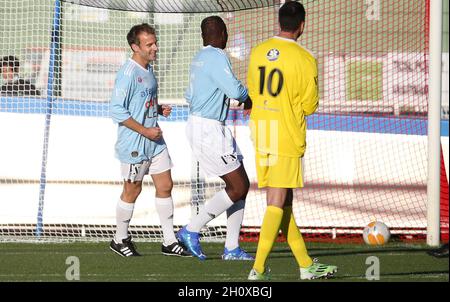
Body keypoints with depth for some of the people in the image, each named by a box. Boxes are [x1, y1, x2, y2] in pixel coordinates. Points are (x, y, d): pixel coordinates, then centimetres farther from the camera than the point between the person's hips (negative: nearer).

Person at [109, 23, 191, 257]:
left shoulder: (148, 70, 11)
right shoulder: (128, 73, -17)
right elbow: (117, 110, -21)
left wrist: (159, 109, 5)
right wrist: (144, 130, -20)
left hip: (155, 141, 8)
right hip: (134, 144, -8)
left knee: (165, 186, 7)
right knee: (132, 191, 2)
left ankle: (169, 242, 12)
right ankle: (120, 240, 19)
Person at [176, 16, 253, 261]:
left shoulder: (200, 57, 14)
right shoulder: (216, 57, -16)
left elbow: (190, 95, 25)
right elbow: (234, 89, -25)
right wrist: (248, 100, -3)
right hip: (207, 129, -10)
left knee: (241, 185, 10)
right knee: (238, 187, -7)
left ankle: (232, 248, 10)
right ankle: (192, 230, -5)